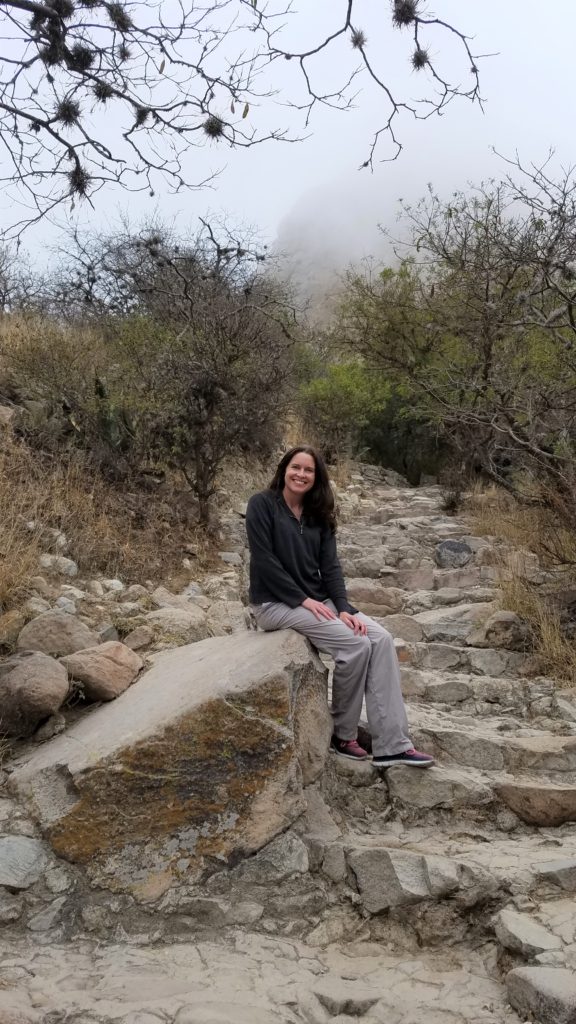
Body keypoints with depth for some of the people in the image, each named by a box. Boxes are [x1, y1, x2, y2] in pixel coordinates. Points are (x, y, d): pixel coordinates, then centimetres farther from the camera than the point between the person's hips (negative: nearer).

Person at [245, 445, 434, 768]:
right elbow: (264, 560, -14)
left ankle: (393, 745, -17)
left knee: (381, 638, -15)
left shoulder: (318, 514, 12)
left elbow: (331, 565, 4)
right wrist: (303, 599, -17)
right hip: (276, 602, -6)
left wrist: (344, 607, -11)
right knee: (355, 644, -23)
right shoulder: (262, 504, -6)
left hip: (319, 600, 7)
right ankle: (343, 736, -4)